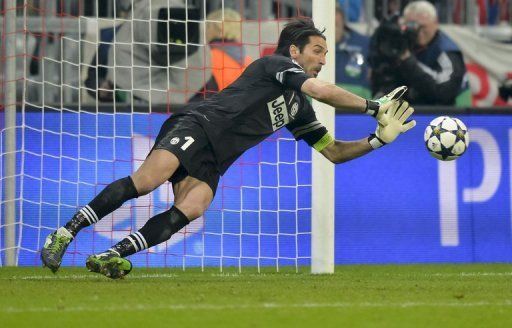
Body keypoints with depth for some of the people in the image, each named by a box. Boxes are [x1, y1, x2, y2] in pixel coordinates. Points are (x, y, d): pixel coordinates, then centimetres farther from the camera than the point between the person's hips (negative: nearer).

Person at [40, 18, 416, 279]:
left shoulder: (298, 108, 25)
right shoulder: (274, 64, 0)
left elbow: (334, 151, 29)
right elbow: (325, 92, -14)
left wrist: (378, 139, 17)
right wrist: (372, 106, -7)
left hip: (211, 162, 8)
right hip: (197, 125, -8)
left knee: (192, 209, -23)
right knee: (145, 181, -30)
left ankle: (113, 256, -27)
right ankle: (64, 234, -26)